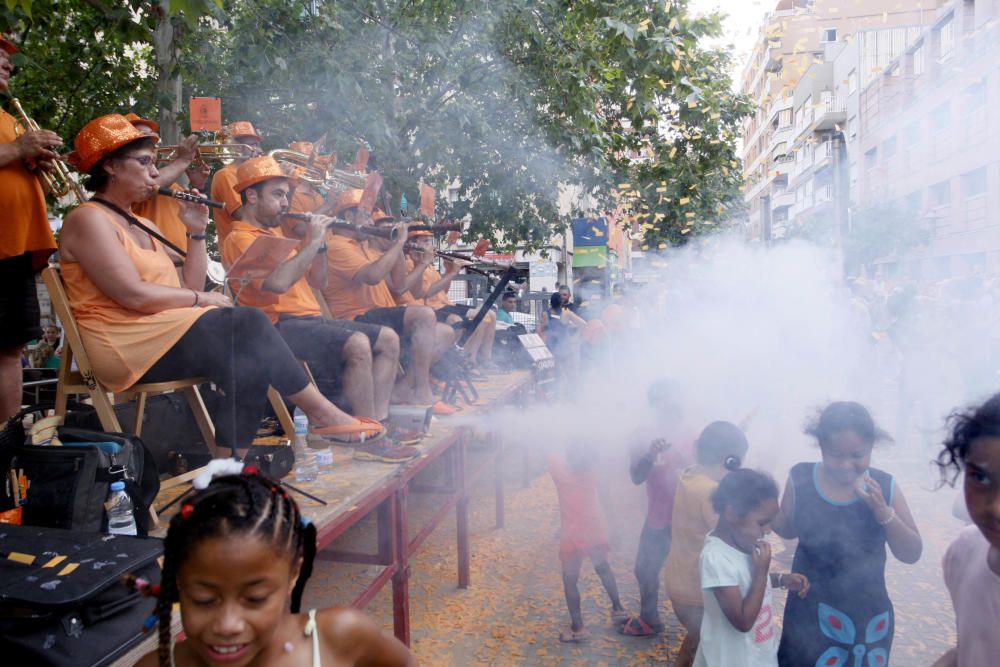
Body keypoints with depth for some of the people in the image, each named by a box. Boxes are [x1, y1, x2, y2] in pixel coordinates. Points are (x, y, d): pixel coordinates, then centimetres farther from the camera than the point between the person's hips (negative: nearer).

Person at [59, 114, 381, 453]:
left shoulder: (137, 225, 22)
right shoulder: (88, 219, -6)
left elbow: (189, 286, 14)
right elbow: (135, 295, -19)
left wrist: (197, 232, 7)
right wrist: (201, 299, -9)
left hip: (167, 330, 8)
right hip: (130, 345, -8)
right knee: (248, 324, -20)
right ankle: (323, 413, -12)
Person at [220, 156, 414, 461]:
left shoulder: (275, 233, 23)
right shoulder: (240, 238, -5)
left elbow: (317, 282, 21)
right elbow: (277, 282, -24)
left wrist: (319, 243, 6)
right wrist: (311, 242, -14)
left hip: (310, 319, 9)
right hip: (281, 325, -9)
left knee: (388, 339, 2)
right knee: (357, 344, -31)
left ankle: (378, 422, -4)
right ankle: (370, 440, -22)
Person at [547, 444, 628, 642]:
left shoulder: (561, 471, -16)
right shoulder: (591, 473, -4)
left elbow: (548, 454, -3)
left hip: (572, 537, -4)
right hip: (595, 532, 4)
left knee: (570, 580, 7)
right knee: (603, 569, 26)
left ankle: (577, 628, 9)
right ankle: (618, 609, 37)